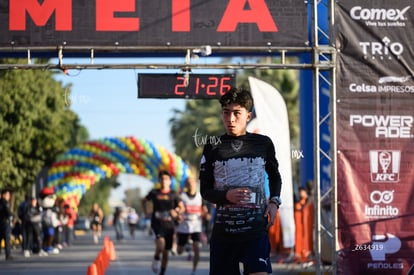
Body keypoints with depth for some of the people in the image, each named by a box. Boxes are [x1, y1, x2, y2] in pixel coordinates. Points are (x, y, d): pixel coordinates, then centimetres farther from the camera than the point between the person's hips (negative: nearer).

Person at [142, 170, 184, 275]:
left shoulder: (173, 194, 3)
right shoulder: (154, 193, 4)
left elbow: (182, 207, 6)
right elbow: (144, 201, 20)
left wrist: (176, 212, -15)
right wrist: (145, 212, 7)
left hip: (169, 224, 2)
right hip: (157, 223, -2)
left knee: (166, 252, 7)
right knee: (161, 242, -32)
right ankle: (156, 258, -4)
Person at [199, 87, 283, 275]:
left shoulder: (263, 144, 4)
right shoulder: (212, 149, 4)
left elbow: (274, 176, 21)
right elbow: (205, 190, 7)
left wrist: (274, 202, 3)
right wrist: (226, 196, -13)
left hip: (256, 227, -1)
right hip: (223, 229, 1)